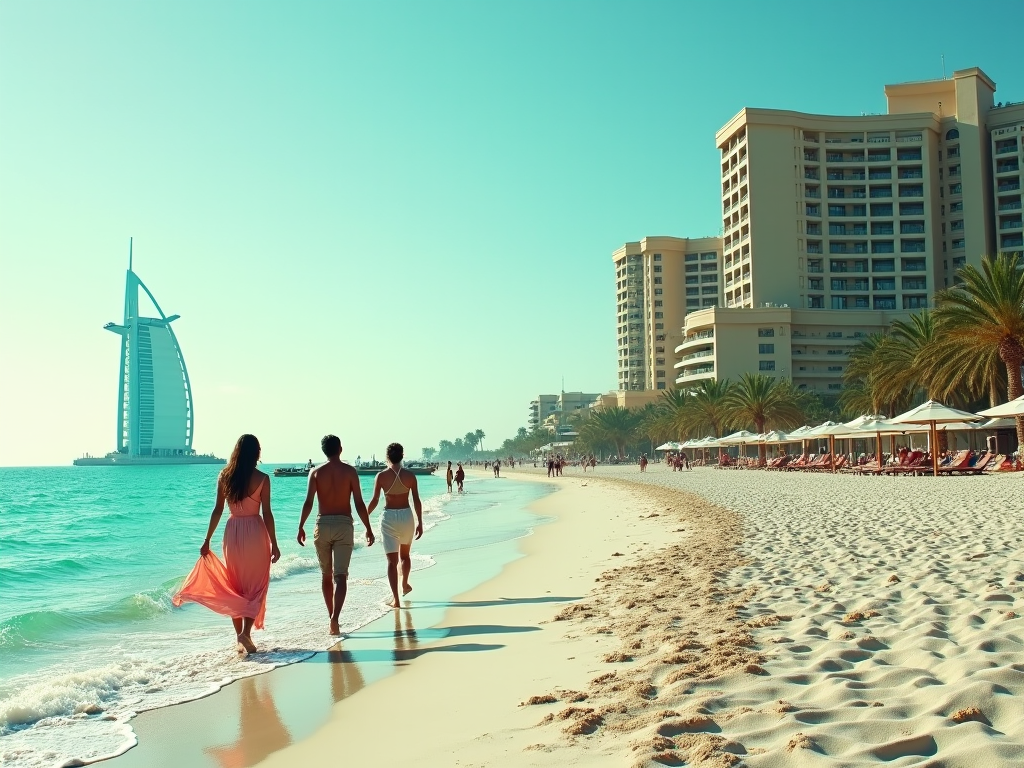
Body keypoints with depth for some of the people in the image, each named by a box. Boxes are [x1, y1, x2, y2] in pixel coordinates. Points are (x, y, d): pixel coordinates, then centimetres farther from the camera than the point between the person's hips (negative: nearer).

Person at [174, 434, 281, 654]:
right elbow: (267, 514, -8)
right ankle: (246, 631, -12)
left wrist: (207, 540, 9)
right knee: (256, 586, 6)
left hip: (233, 532, 3)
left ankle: (239, 637, 16)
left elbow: (218, 510, 1)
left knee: (234, 587, 14)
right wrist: (274, 544, -2)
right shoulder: (262, 478, -8)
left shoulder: (224, 476, 0)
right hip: (255, 532, -3)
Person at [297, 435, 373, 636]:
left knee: (326, 575, 16)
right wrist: (368, 529, 4)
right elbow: (359, 504, -4)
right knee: (340, 576, -4)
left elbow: (308, 502, -6)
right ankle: (335, 618, -22)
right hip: (344, 524, -2)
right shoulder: (350, 471, -1)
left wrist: (301, 528, 1)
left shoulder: (316, 472, 2)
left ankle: (332, 617, 24)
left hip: (322, 525, 2)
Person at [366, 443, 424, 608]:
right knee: (405, 554, 26)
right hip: (406, 516, 2)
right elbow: (417, 501, -3)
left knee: (392, 560, 2)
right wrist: (420, 523, 5)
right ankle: (405, 585, 44)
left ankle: (395, 599, -3)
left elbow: (374, 500, -5)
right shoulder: (410, 476, -4)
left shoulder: (381, 476, -8)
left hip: (388, 517, -2)